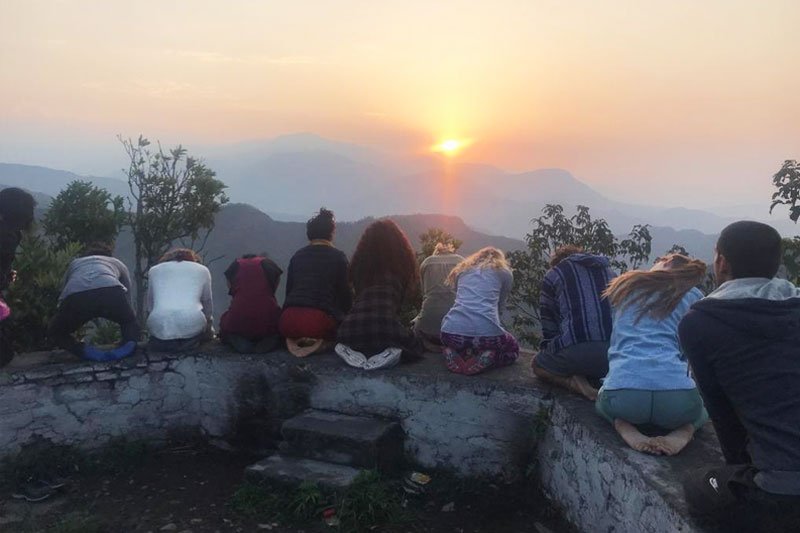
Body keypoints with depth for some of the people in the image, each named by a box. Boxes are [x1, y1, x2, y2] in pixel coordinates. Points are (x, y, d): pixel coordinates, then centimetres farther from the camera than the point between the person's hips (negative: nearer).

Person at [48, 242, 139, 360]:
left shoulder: (74, 263, 42)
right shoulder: (117, 262, 38)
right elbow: (127, 299, 40)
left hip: (75, 297, 0)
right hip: (110, 292, 0)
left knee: (55, 331, 28)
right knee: (130, 322, 30)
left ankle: (84, 350, -1)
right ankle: (129, 344, -3)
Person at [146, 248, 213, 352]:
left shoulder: (154, 270, 25)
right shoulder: (202, 270, 22)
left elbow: (151, 305, 23)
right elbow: (208, 304, 27)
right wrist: (209, 332, 42)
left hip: (159, 327, 2)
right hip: (191, 324, -1)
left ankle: (162, 341, 7)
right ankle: (190, 340, 4)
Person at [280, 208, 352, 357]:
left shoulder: (297, 256, 17)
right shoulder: (338, 257, 5)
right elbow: (345, 293, 6)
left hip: (288, 322, 5)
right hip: (320, 320, -5)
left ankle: (296, 339, -1)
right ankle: (319, 341, -10)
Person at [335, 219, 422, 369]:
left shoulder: (360, 262, 11)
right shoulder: (403, 261, 5)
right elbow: (411, 293, 18)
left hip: (350, 333, 3)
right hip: (387, 329, -3)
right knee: (415, 349, 27)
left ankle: (352, 351, 3)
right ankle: (389, 353, -6)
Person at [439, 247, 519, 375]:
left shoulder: (463, 270, 26)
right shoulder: (504, 272, 18)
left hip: (453, 332, 3)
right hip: (486, 332, -3)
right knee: (513, 349, 31)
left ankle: (453, 354, 6)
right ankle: (487, 357, -1)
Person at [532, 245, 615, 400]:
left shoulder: (554, 273, 16)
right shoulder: (609, 271, 28)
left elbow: (548, 323, 15)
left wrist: (547, 350, 31)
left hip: (577, 349, -4)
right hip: (617, 353, 5)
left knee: (538, 365, 24)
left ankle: (574, 382, -3)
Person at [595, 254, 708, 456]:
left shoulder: (623, 285, 19)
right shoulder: (693, 296, 16)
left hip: (622, 397, 0)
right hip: (676, 399, 0)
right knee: (702, 408, 37)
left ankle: (624, 428, 4)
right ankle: (684, 432, 4)